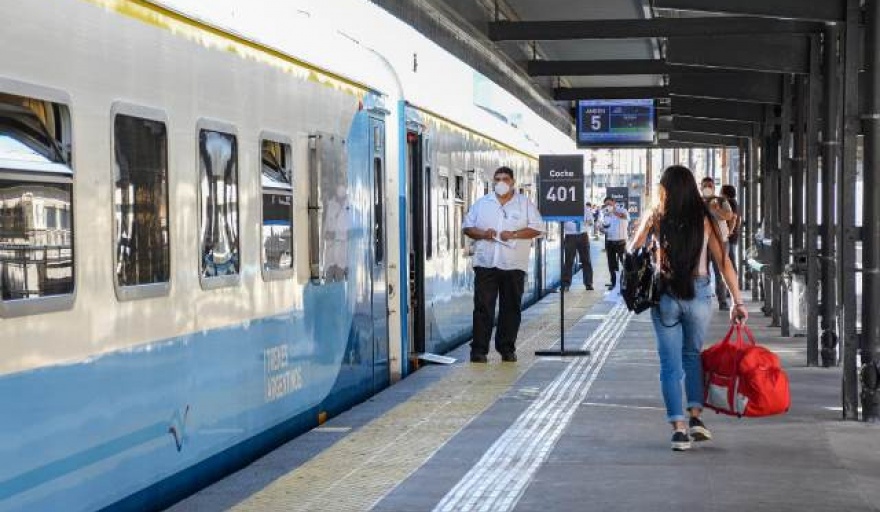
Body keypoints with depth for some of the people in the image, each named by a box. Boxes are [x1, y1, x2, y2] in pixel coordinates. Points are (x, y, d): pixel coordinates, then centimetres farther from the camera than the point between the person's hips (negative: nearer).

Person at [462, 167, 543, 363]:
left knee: (511, 308, 4)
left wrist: (514, 234, -12)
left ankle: (507, 349, 12)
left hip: (513, 265, 0)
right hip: (485, 264, 0)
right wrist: (482, 234, -8)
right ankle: (479, 349, -2)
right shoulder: (482, 203, 12)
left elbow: (536, 228, 1)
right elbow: (467, 227, 12)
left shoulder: (525, 204, 8)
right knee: (483, 307, -4)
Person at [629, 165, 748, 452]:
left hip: (664, 296, -1)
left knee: (670, 363, 6)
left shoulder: (656, 218, -3)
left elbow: (632, 251, 8)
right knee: (693, 356, 21)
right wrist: (737, 302, 2)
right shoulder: (704, 219, -1)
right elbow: (723, 262, -2)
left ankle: (679, 427, -1)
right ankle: (695, 417, 11)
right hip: (698, 295, 1)